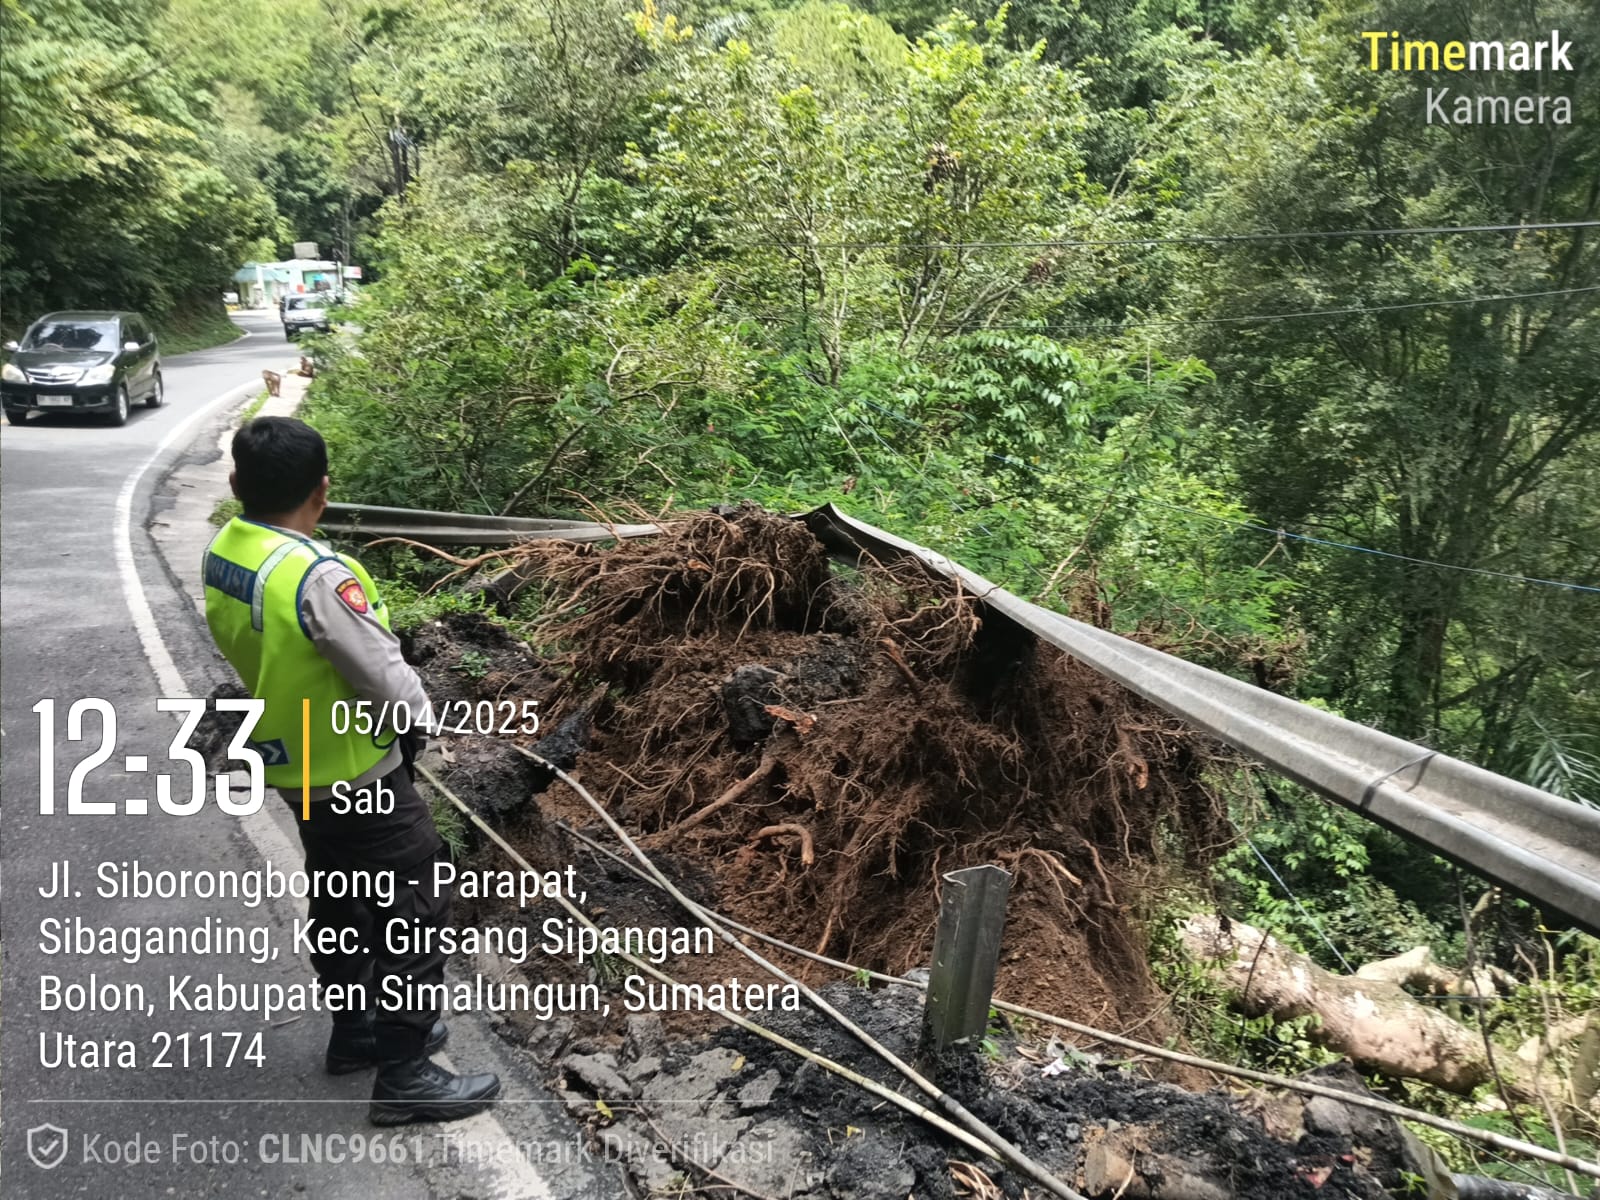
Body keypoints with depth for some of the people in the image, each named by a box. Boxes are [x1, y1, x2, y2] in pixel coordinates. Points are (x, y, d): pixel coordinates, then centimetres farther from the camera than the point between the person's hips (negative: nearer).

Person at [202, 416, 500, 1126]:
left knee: (340, 900, 24)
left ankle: (355, 1029, 40)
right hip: (356, 773, -9)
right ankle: (404, 1075, 13)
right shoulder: (318, 577, -31)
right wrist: (416, 718, -4)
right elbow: (385, 676, -25)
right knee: (413, 910, 4)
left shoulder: (221, 552, -5)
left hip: (291, 764, 9)